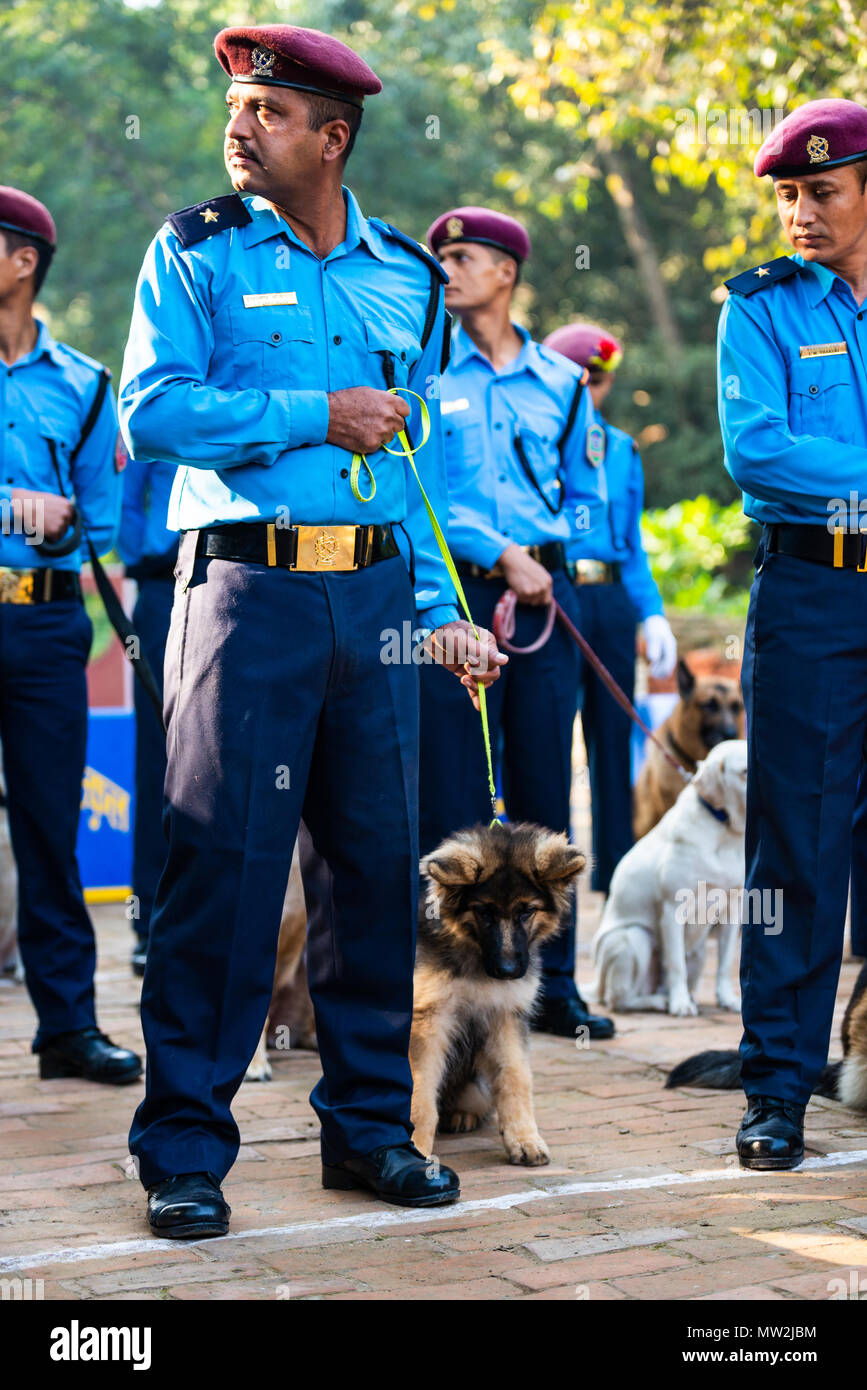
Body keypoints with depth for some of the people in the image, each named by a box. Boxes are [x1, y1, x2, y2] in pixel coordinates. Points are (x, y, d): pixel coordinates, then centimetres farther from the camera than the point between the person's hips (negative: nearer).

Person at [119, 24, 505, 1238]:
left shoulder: (408, 276, 14)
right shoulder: (197, 251, 4)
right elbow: (152, 410, -8)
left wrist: (437, 609, 12)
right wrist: (317, 416, -10)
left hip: (373, 592, 4)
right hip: (246, 588, -4)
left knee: (381, 859, 7)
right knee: (223, 864, -5)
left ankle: (368, 1123, 19)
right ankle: (184, 1146, 3)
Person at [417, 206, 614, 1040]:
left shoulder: (561, 383, 14)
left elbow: (584, 495, 20)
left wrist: (545, 555, 3)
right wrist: (500, 555, -10)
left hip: (545, 594, 3)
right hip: (455, 595, -3)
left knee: (546, 792, 5)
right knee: (452, 795, -5)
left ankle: (552, 986, 12)